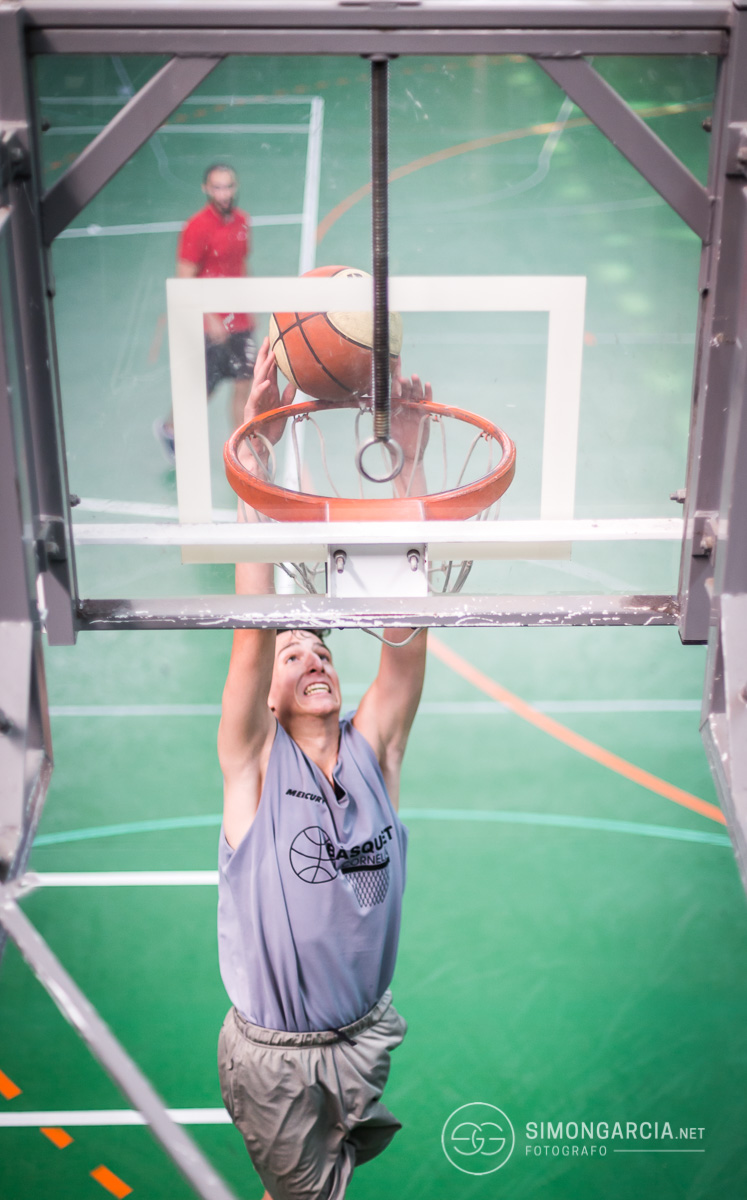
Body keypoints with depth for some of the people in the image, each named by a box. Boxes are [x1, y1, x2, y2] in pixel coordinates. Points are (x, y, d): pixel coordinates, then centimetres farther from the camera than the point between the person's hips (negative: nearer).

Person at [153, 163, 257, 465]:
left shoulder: (242, 221, 6)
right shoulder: (197, 228, -16)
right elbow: (184, 282, -16)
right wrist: (210, 319, -21)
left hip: (240, 324, 6)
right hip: (211, 327, -6)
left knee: (244, 385, 6)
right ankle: (168, 429, 32)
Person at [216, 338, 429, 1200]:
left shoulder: (373, 752, -6)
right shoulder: (253, 767, -13)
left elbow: (405, 638, -19)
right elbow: (252, 634, -27)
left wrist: (406, 464, -27)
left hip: (365, 1039, 3)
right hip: (271, 1055, -3)